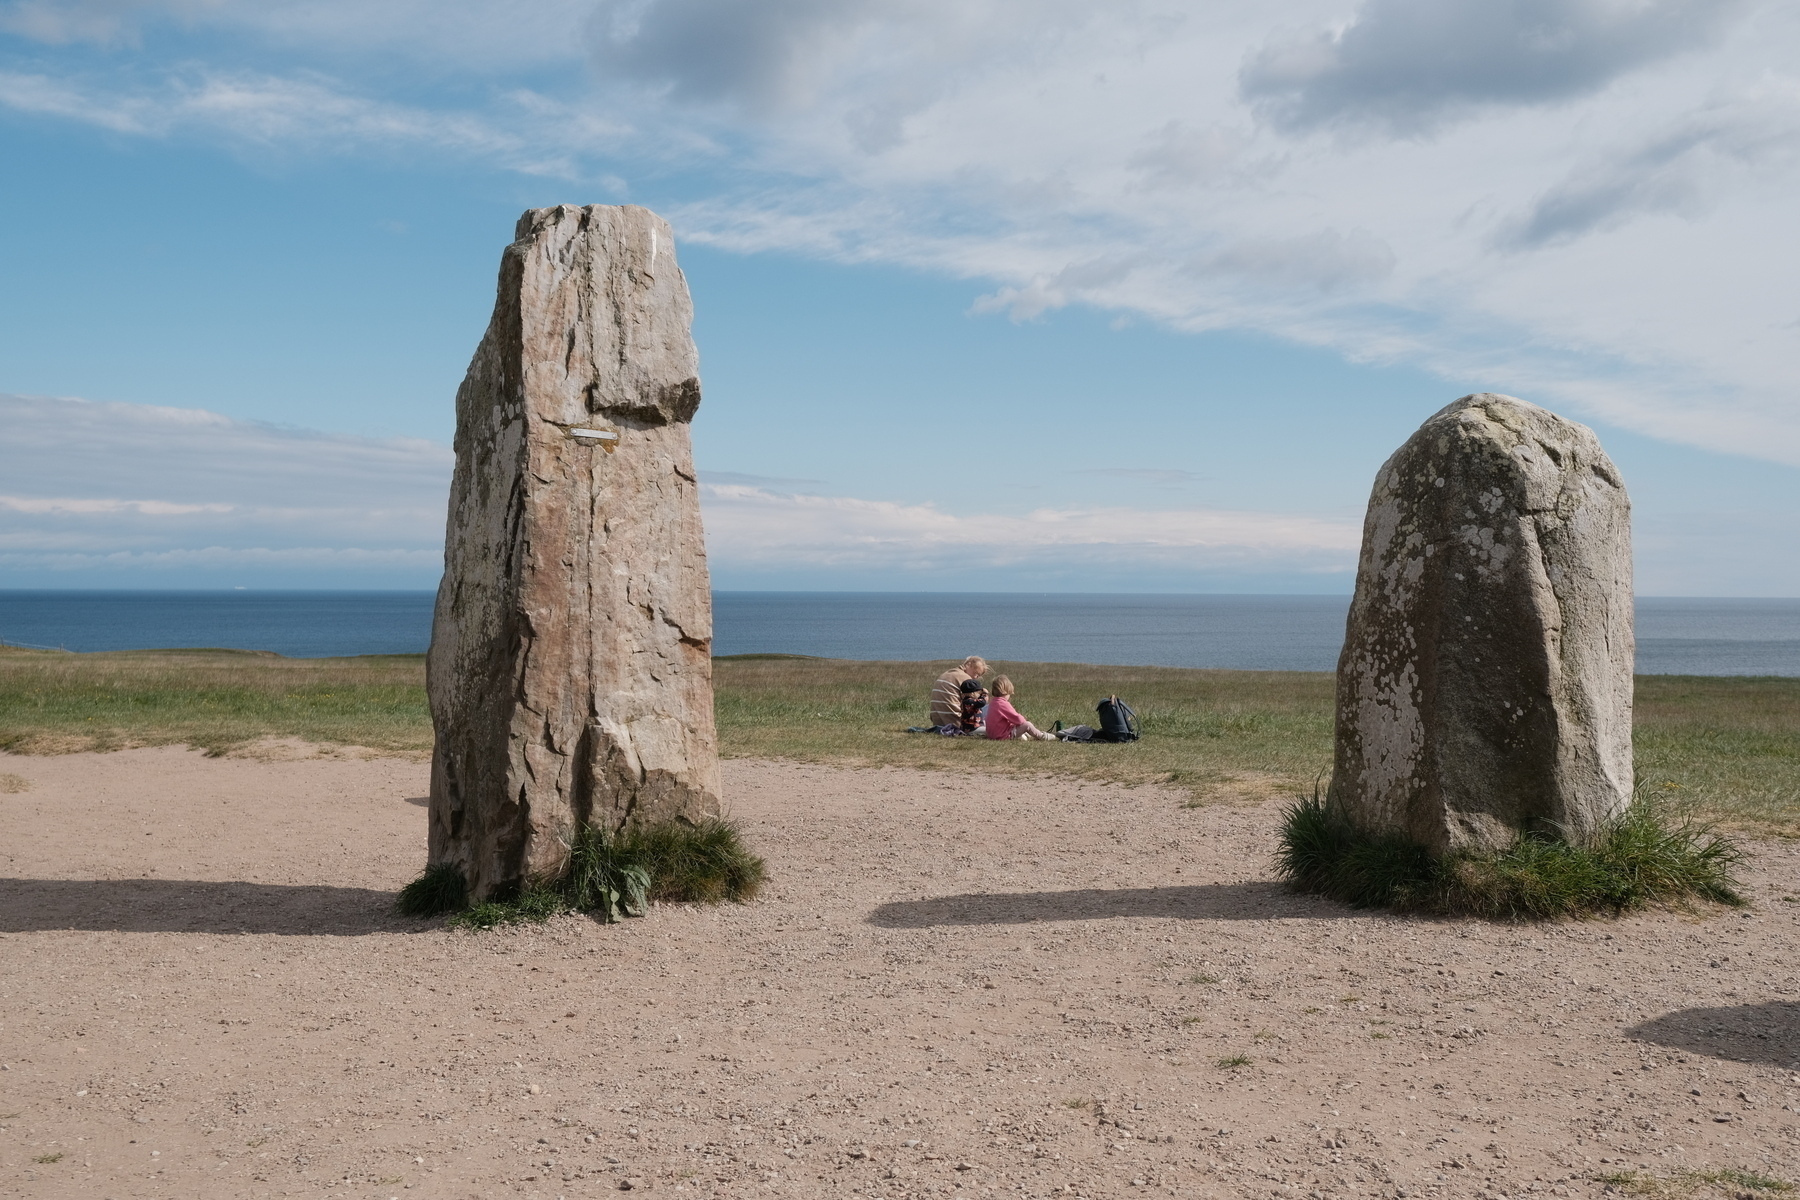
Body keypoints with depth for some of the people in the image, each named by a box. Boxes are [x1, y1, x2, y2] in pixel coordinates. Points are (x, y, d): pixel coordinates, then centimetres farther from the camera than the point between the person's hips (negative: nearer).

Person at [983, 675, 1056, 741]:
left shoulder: (992, 702, 9)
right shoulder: (1003, 704, -23)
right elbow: (1018, 719, -19)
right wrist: (1022, 718, 3)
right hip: (1003, 735, -10)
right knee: (1027, 725, -8)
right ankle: (1043, 737, 8)